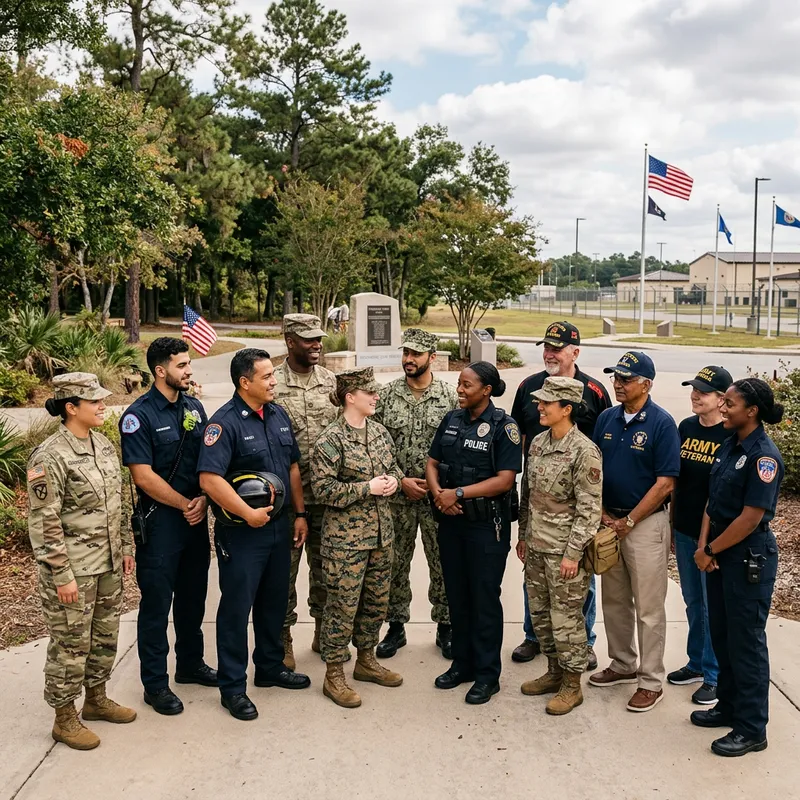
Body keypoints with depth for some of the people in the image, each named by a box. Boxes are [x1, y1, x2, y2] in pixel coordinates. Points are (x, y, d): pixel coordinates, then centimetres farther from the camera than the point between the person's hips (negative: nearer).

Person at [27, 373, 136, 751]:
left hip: (108, 564, 8)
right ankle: (65, 719, 21)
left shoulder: (103, 444, 5)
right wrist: (61, 575, -18)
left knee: (105, 636, 18)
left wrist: (125, 547, 15)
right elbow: (43, 523, -18)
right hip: (73, 569, -7)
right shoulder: (49, 457, -18)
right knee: (71, 643, 5)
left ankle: (96, 699, 37)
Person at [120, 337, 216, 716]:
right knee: (156, 602, 3)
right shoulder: (139, 415, -12)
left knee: (193, 596, 17)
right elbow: (143, 475, -16)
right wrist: (184, 504, -12)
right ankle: (155, 683, 15)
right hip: (160, 519, -6)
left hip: (196, 517, 6)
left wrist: (203, 499, -6)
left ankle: (191, 663, 34)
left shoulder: (194, 407, 7)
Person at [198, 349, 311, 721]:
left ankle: (270, 666, 36)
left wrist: (300, 514, 12)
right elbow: (209, 479, -26)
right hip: (241, 533, -7)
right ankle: (233, 687, 15)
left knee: (275, 600, 19)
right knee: (236, 606, 3)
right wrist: (249, 514, -24)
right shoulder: (225, 422, -17)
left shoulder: (279, 415, 7)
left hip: (278, 525, 7)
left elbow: (293, 467, 14)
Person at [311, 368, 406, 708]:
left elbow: (394, 466, 20)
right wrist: (367, 488, -21)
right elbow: (323, 488, -19)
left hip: (380, 532, 7)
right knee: (343, 604, 0)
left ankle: (366, 660, 34)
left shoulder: (379, 431, 7)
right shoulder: (331, 439, -15)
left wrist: (393, 479, -3)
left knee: (376, 600, 16)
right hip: (345, 537, -7)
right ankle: (334, 675, 14)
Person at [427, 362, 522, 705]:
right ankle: (462, 663, 29)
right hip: (451, 520, 6)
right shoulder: (452, 419, 7)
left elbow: (505, 480, -17)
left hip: (487, 522, -6)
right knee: (456, 594, 14)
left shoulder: (503, 427, -11)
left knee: (485, 598, 3)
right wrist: (438, 493, -11)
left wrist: (458, 493, -19)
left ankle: (487, 674, 16)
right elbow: (432, 463, 9)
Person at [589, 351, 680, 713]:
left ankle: (651, 681, 14)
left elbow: (665, 483, -14)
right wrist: (602, 513, -3)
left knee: (648, 607, 2)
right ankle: (622, 664, 33)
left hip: (646, 523, -6)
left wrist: (628, 522, -14)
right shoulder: (606, 419, 5)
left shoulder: (662, 423, -12)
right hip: (609, 522, 6)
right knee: (614, 600, 16)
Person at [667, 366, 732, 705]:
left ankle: (714, 675, 18)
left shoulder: (731, 436, -12)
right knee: (693, 601, 18)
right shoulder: (685, 427, 5)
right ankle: (696, 664, 33)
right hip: (683, 530, 6)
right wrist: (672, 522, 11)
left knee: (713, 606, 5)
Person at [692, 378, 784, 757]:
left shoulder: (764, 456, -19)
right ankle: (729, 706, 33)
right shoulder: (729, 446, 6)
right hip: (719, 552, 8)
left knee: (746, 640, 1)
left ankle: (752, 729, 14)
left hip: (748, 556, -8)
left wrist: (711, 550, -12)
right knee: (721, 634, 17)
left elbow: (751, 517, -21)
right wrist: (703, 545, -3)